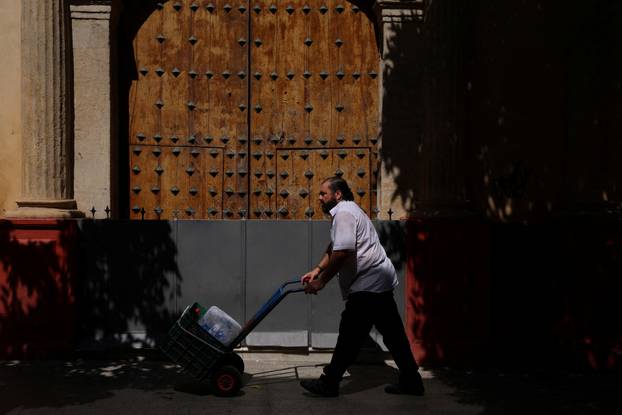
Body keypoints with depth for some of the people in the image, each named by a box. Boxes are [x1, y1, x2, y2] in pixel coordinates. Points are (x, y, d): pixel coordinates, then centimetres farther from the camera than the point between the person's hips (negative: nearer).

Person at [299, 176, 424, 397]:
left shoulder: (344, 213, -13)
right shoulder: (346, 211, 21)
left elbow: (342, 252, -24)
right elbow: (333, 249, 27)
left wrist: (321, 281, -17)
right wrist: (317, 270, 18)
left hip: (367, 285, -11)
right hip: (377, 281, 11)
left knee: (349, 335, -4)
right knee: (392, 332, 11)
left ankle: (329, 383, 4)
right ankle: (411, 381, 16)